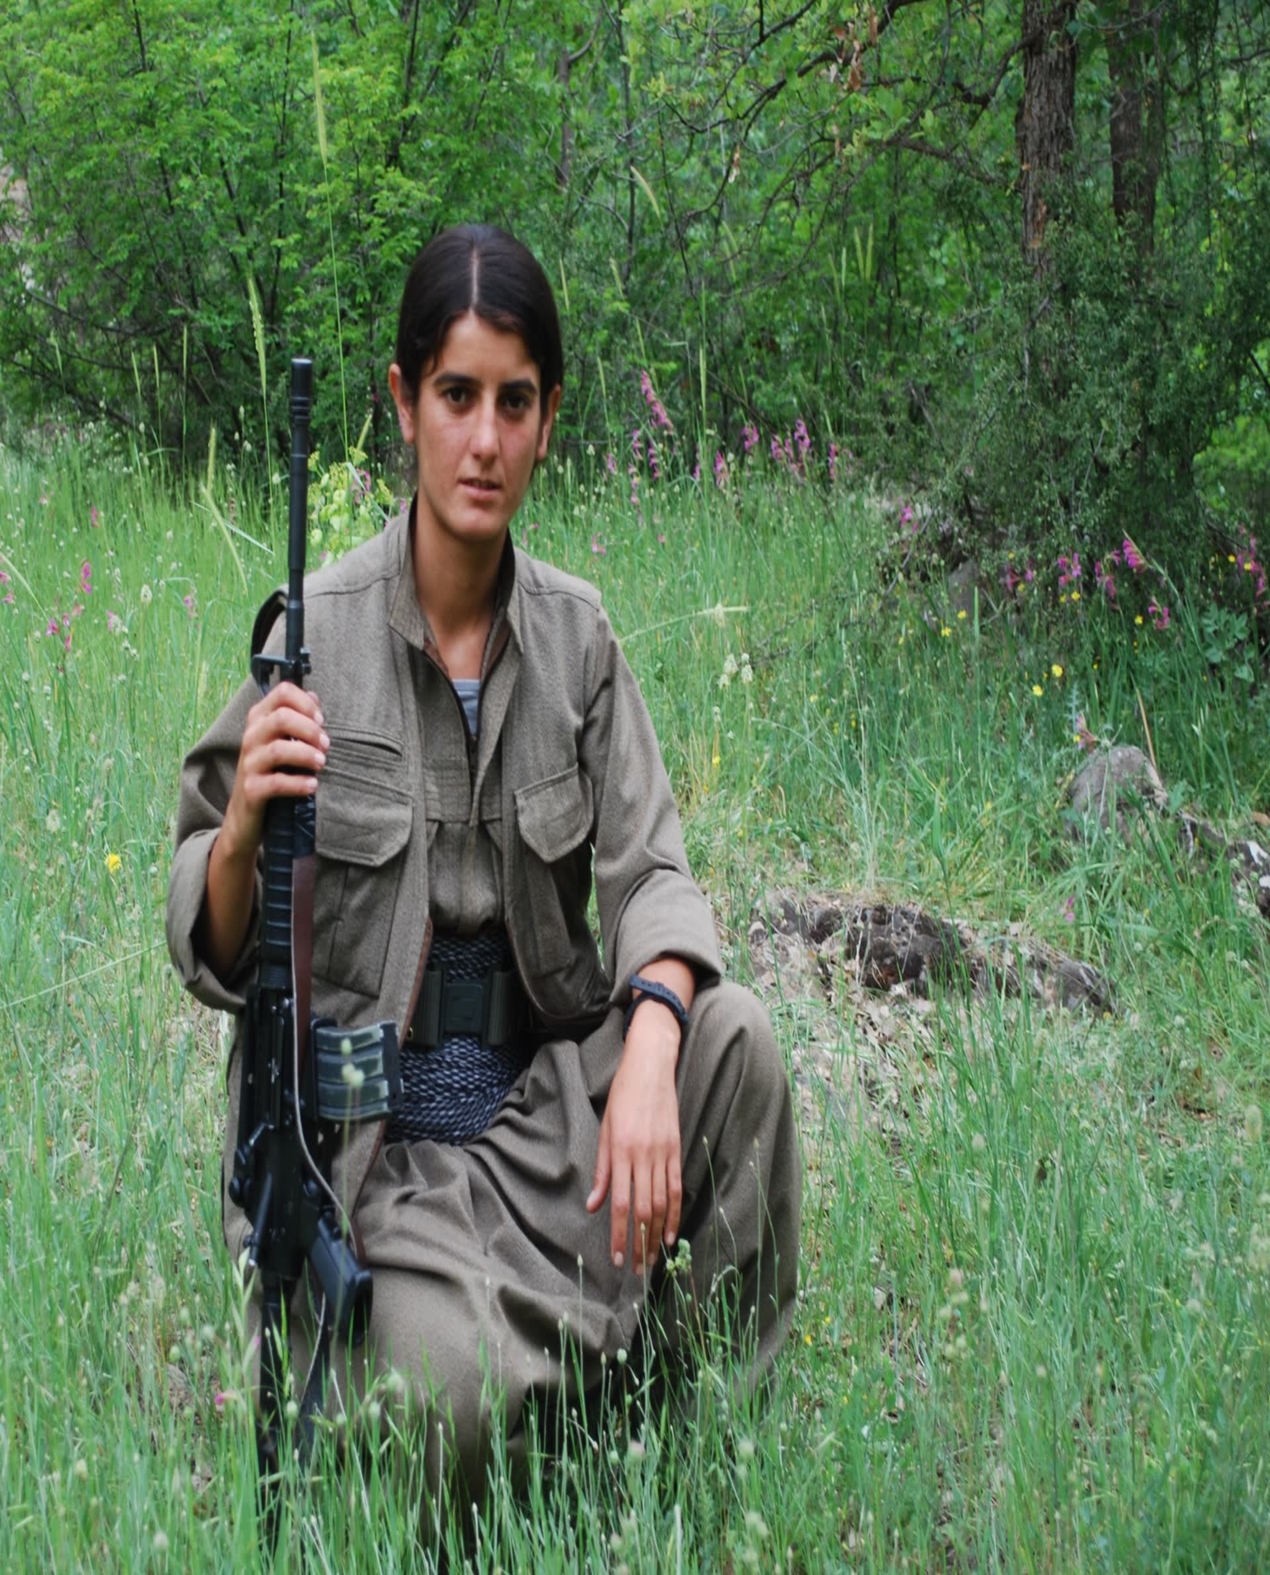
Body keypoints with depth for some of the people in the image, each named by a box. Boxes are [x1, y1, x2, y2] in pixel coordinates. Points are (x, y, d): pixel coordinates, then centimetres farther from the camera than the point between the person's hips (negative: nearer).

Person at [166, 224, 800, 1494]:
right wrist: (243, 824, -27)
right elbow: (212, 953, -4)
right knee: (461, 1392, -30)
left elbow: (647, 867, -3)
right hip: (360, 1132, -4)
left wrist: (651, 1049, -23)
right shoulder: (315, 632, -9)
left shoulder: (574, 632, 3)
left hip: (540, 1100, 4)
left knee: (732, 1040, -24)